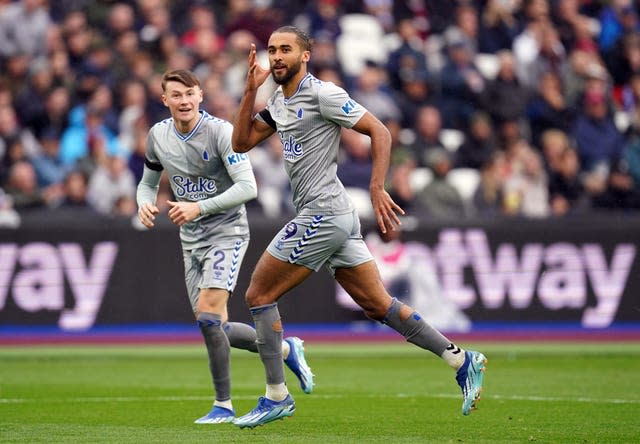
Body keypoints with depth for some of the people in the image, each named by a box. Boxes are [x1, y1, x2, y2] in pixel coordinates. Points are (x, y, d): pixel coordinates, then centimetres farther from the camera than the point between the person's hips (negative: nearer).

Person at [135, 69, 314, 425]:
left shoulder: (220, 131, -16)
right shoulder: (158, 135, 2)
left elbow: (247, 187, -22)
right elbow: (148, 182, 16)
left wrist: (199, 207, -30)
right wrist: (145, 204, -7)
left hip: (226, 232, -6)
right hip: (192, 241, 6)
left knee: (208, 315, -21)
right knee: (217, 329, 6)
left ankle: (224, 405, -9)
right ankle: (286, 349, 29)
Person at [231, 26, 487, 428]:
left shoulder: (322, 94, -10)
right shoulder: (278, 102, 16)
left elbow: (379, 132, -11)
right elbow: (241, 143, 16)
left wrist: (377, 190, -18)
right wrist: (251, 89, 6)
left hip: (323, 214, -9)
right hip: (337, 218, 9)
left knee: (259, 294, -2)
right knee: (378, 306, 7)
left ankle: (277, 396, 3)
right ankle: (463, 361, 7)